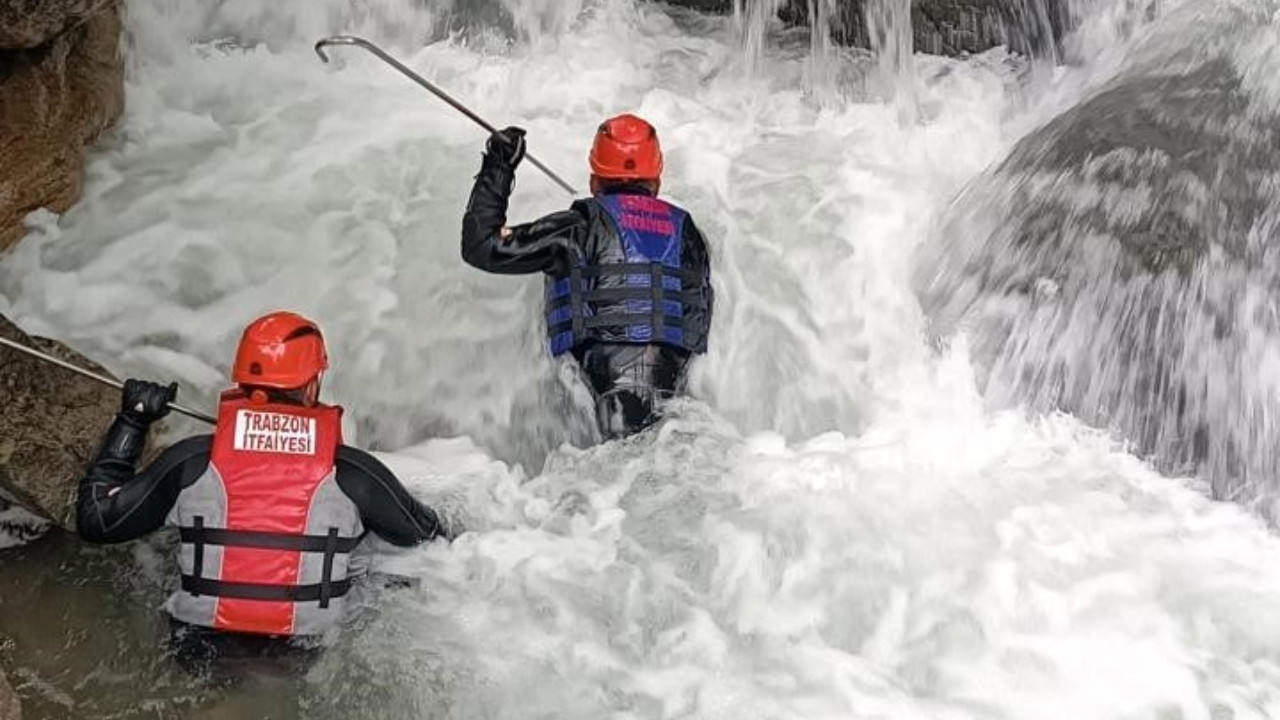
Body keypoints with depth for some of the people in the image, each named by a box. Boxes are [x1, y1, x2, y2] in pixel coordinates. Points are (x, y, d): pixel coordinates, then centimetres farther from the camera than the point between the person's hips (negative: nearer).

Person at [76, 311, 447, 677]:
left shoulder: (191, 463, -8)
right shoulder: (352, 474, -10)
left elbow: (95, 519, 5)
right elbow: (427, 536, 6)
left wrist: (131, 420, 13)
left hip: (199, 658, 1)